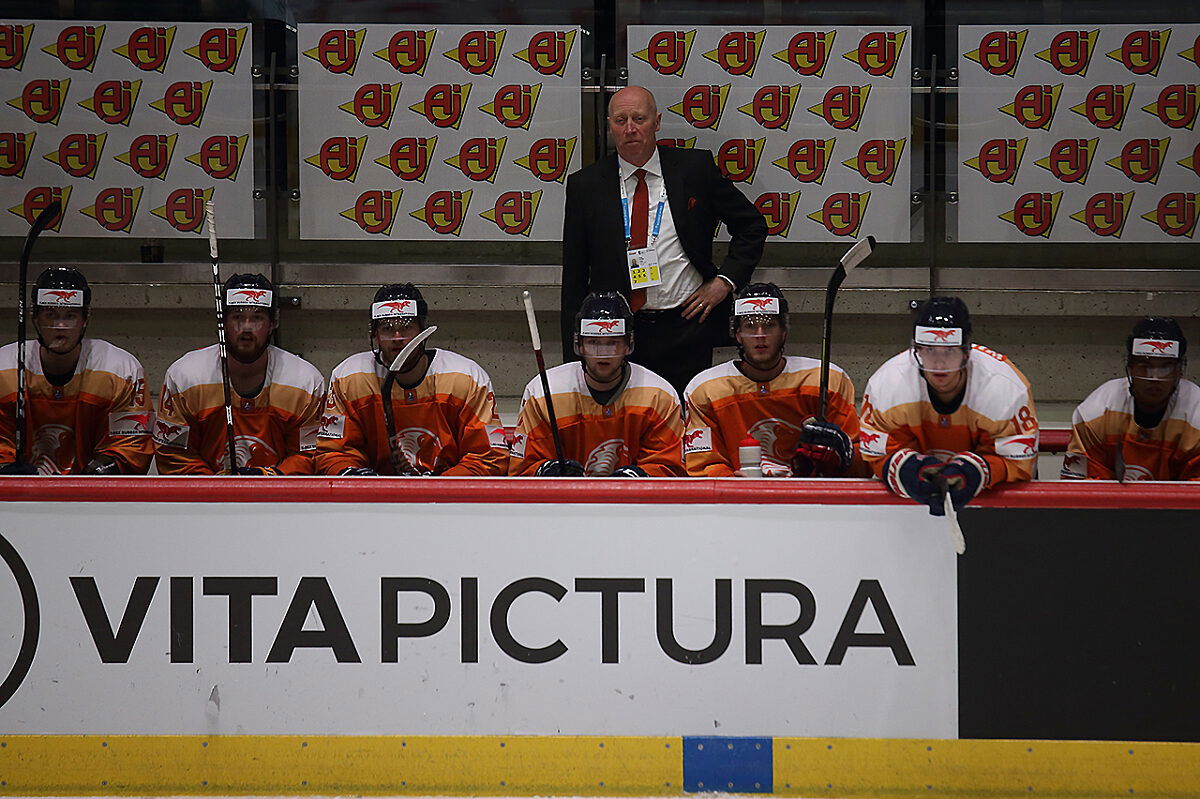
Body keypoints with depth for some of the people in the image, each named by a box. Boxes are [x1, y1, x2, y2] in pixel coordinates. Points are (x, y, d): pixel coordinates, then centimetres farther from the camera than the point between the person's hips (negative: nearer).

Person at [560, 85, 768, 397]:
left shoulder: (695, 169, 3)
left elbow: (751, 226, 15)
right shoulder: (585, 185, 4)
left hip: (685, 330, 0)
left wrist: (724, 282, 1)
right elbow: (574, 278, 8)